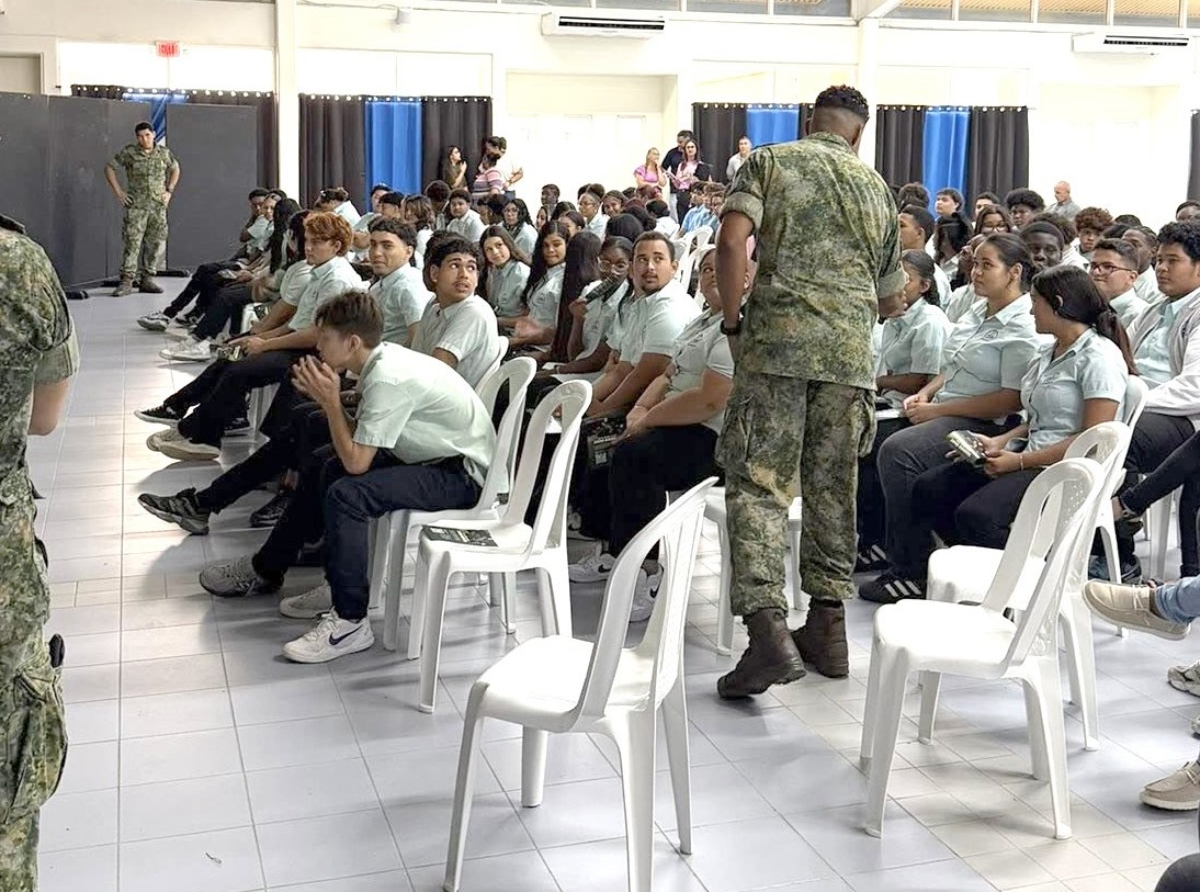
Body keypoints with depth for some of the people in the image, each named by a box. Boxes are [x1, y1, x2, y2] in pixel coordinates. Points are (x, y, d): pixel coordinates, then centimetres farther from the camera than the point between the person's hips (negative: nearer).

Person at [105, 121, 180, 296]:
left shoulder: (164, 153, 6)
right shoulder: (129, 153, -2)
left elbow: (175, 169, 22)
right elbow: (109, 168, 4)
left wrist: (169, 191, 11)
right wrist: (118, 192, -1)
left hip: (159, 205, 3)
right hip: (136, 205, -3)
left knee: (156, 243, 5)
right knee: (132, 242, -8)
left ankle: (147, 279, 15)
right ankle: (127, 281, -7)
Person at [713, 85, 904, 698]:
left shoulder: (769, 162, 8)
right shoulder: (876, 187, 18)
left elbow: (731, 240, -9)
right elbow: (888, 289, 21)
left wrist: (733, 324, -1)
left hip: (778, 338, -3)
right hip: (852, 350, 4)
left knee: (759, 482, -4)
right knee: (833, 487, 11)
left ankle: (767, 627, -17)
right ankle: (828, 625, 18)